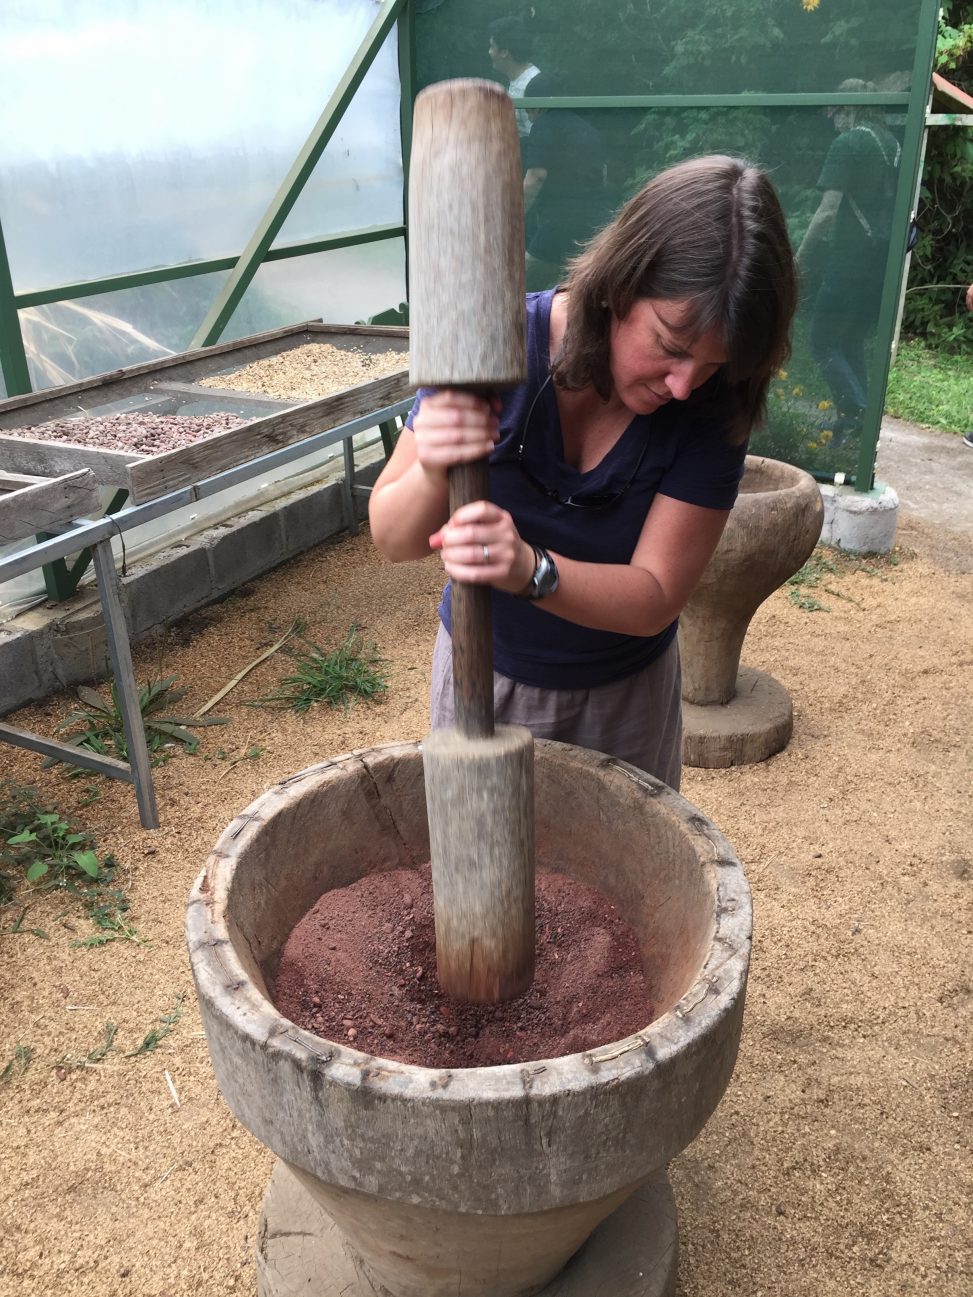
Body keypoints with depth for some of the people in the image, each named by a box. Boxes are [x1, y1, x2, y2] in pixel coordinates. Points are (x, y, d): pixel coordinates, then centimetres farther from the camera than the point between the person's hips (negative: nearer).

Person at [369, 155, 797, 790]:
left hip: (625, 695, 1)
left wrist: (531, 569, -40)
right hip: (487, 673, 0)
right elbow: (393, 539, -17)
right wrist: (435, 475, -39)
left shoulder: (713, 407, -20)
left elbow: (654, 599, -22)